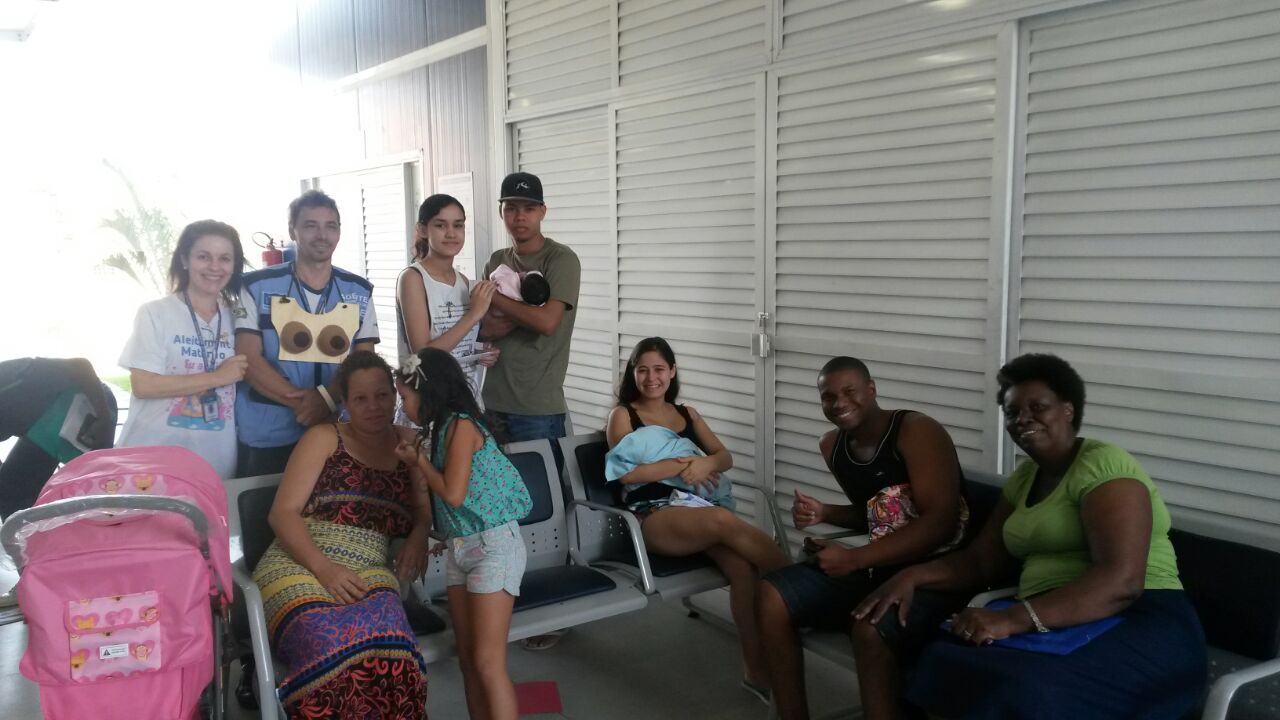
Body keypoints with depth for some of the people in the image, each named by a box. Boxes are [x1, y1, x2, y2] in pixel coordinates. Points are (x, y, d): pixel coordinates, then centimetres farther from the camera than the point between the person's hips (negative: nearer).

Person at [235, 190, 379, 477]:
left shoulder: (360, 291, 6)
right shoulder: (258, 286, 0)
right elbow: (248, 358, -6)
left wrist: (326, 398, -16)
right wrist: (301, 401, -18)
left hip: (336, 435, 2)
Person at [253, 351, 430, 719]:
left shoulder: (408, 443, 19)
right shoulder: (323, 438, 10)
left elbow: (424, 507, 21)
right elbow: (283, 512, 1)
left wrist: (419, 535, -5)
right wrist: (324, 568, -14)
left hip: (369, 574, 2)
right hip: (300, 568, -2)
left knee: (391, 654, -33)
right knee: (336, 654, -34)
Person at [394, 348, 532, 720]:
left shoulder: (461, 424, -14)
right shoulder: (442, 429, 11)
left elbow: (453, 494, -20)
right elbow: (438, 494, 12)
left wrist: (418, 460, -7)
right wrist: (417, 453, 12)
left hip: (494, 545, -9)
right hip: (459, 547, 9)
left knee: (488, 662, -8)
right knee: (467, 659, 10)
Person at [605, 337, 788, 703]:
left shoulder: (687, 414, 25)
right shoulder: (623, 415, 10)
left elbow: (726, 457, 14)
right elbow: (626, 472, -6)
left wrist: (705, 463, -10)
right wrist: (682, 465, -9)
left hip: (697, 508, 4)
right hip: (653, 516, -4)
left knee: (742, 565, -29)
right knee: (724, 520, -36)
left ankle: (758, 666, -25)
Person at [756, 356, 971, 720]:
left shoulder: (917, 431, -15)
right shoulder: (832, 445, 8)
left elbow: (941, 523, -23)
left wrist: (854, 559, -23)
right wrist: (823, 514, 0)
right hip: (875, 565, 8)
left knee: (870, 631, -36)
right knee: (770, 596, -5)